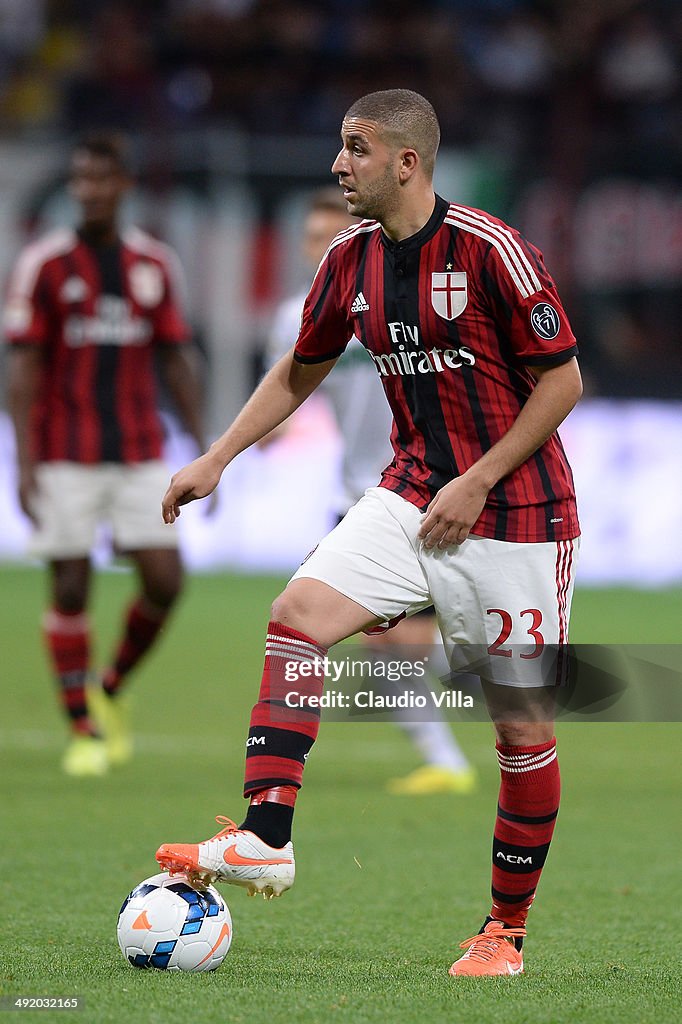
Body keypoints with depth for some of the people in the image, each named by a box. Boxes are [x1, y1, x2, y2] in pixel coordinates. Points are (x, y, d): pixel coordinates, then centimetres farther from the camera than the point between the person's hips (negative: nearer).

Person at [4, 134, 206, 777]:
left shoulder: (155, 265, 7)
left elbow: (175, 361, 12)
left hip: (140, 454, 3)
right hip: (65, 459, -3)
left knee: (164, 581, -5)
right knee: (70, 590, -3)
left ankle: (110, 691, 20)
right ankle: (83, 730, 9)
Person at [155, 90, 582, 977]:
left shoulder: (491, 251, -16)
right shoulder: (350, 261, 4)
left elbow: (562, 380, -12)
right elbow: (300, 371, 19)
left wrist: (477, 482, -16)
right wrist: (216, 460, 11)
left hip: (513, 513, -6)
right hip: (412, 496, 6)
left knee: (522, 722, -1)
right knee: (299, 613, -17)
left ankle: (507, 930, 12)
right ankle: (265, 840, -20)